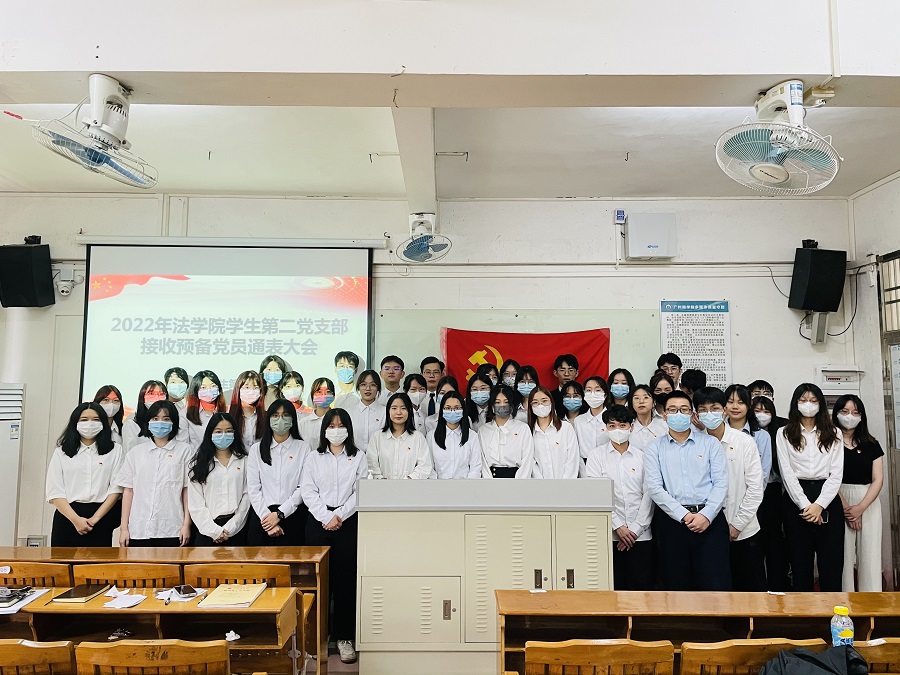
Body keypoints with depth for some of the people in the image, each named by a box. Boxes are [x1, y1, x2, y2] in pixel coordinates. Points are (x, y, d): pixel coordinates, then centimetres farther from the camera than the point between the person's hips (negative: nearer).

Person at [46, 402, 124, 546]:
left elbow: (116, 488, -1)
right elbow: (55, 492, 1)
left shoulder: (115, 450, 6)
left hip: (101, 518, -1)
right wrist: (76, 519, -11)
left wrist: (95, 518, -11)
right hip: (67, 516, 1)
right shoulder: (61, 452, 9)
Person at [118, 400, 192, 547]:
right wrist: (123, 528, 5)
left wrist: (187, 524, -3)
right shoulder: (136, 452, 11)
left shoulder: (185, 451, 4)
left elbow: (187, 490, 1)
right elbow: (128, 491, 9)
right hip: (138, 531, 2)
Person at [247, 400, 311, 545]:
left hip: (293, 516, -1)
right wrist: (266, 516, -8)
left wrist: (280, 514, -10)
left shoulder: (303, 448, 4)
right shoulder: (256, 449, 9)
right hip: (262, 517, 1)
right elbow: (253, 489, 2)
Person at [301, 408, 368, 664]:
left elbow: (361, 491, -2)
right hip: (318, 521, 1)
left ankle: (344, 636, 7)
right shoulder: (313, 458, 10)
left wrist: (339, 515, -12)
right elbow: (307, 491, 1)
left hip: (348, 522, -1)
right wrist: (326, 517, -11)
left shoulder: (358, 457, 7)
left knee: (345, 578, -1)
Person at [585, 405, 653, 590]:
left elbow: (648, 495, 4)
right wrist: (618, 526, -9)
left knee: (641, 587, 2)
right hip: (609, 534, -1)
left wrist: (635, 529, -5)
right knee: (613, 587, 1)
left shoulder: (642, 456, 9)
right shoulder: (596, 454, 4)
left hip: (640, 535, 1)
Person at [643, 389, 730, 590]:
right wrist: (684, 516, -12)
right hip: (672, 520, 0)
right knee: (676, 586, 6)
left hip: (709, 520, 0)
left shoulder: (710, 443, 12)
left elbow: (721, 483, 3)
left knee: (716, 585, -5)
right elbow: (654, 487, -2)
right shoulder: (654, 448, 9)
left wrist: (706, 515, -11)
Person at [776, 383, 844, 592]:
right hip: (796, 499, -1)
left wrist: (819, 505, -10)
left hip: (827, 499, 1)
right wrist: (805, 505, -11)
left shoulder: (833, 434, 10)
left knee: (832, 560, 2)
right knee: (800, 560, 5)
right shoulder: (784, 433, 5)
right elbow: (787, 473, -1)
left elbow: (836, 474, 2)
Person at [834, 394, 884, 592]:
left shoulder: (871, 445, 10)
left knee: (869, 555, 2)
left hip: (869, 503, 3)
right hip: (839, 503, -2)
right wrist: (846, 508, -11)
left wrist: (860, 507, -9)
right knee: (844, 555, -1)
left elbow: (878, 479, 3)